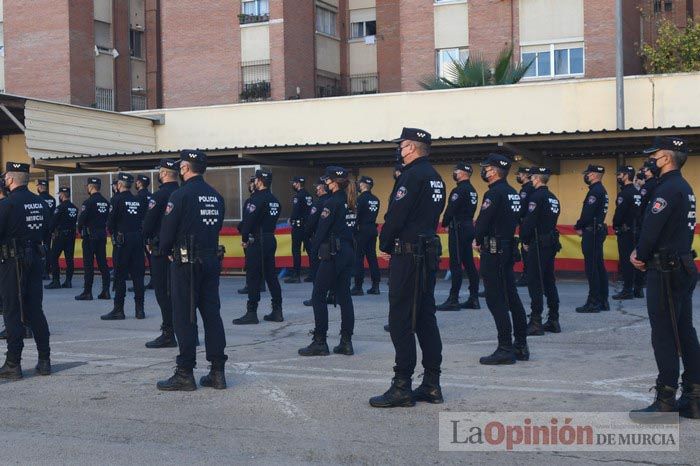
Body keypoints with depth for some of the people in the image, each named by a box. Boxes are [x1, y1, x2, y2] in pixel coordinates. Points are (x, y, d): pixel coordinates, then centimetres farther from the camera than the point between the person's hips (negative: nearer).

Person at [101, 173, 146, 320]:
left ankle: (118, 310, 0)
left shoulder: (117, 199, -9)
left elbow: (111, 221, -10)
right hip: (138, 240, 5)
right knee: (138, 275, 7)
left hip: (122, 241, -5)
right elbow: (144, 221, 9)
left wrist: (112, 232, 8)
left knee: (120, 276, -1)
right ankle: (140, 309, 9)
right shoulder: (138, 201, 8)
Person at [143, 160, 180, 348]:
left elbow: (149, 221, -13)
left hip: (161, 249, -7)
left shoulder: (160, 195, -13)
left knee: (163, 292, -2)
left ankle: (168, 334, -3)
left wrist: (147, 241, 3)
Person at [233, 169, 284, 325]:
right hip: (271, 240, 8)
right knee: (271, 275, 12)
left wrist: (244, 238, -7)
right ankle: (277, 311, 14)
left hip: (257, 242, -8)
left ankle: (251, 313, -2)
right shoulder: (274, 200, 12)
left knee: (253, 277, -4)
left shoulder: (258, 199, -14)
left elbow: (249, 220, -19)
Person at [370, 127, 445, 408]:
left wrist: (385, 245, -3)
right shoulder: (435, 177, 15)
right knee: (425, 318, 12)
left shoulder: (412, 175, -14)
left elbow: (396, 215, -19)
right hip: (429, 252, 10)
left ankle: (402, 387, -4)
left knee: (401, 320, -6)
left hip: (407, 255, -9)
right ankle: (432, 384, 15)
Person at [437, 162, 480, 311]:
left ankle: (453, 300, -8)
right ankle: (473, 299, 13)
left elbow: (451, 209, -18)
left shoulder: (459, 190, -15)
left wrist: (445, 224, 0)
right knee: (469, 264, 11)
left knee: (455, 264, -8)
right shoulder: (472, 191, 15)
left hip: (458, 228, -10)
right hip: (469, 226, 10)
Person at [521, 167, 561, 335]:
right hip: (552, 243, 9)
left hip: (538, 244, -9)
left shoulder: (536, 196, -13)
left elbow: (529, 221, -19)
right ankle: (553, 321, 17)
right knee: (549, 282, 13)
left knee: (535, 283, -6)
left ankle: (536, 322, -8)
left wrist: (524, 240, -6)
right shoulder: (553, 198, 15)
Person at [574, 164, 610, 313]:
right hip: (599, 230, 10)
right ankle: (603, 301, 18)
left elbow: (588, 213, -23)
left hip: (592, 232, -10)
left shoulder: (595, 191, -16)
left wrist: (579, 227, -7)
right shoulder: (601, 190, 17)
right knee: (599, 266, 13)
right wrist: (582, 226, 9)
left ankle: (593, 302, -5)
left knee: (591, 268, -7)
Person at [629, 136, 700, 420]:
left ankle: (666, 401, -2)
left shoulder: (668, 189, -17)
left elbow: (651, 228, -21)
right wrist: (642, 253, 6)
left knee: (664, 335, -5)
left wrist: (641, 255, -3)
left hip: (666, 272, -10)